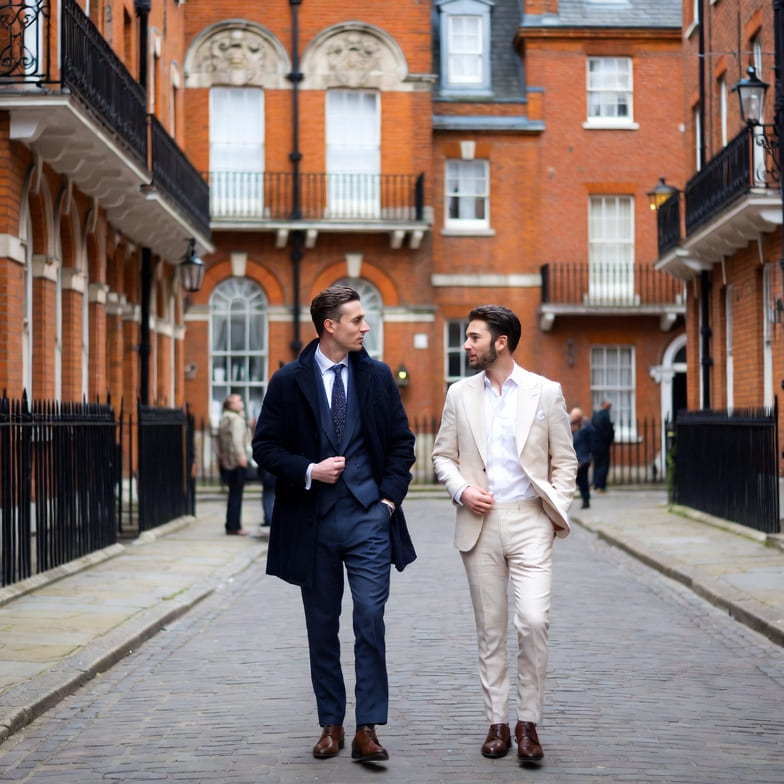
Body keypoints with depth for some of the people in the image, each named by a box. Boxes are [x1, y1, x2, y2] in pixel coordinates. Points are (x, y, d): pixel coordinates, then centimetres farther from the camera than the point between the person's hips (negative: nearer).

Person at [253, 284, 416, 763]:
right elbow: (266, 446, 1)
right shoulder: (289, 381, 0)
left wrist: (390, 495, -1)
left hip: (368, 516, 0)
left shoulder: (378, 376, 5)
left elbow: (402, 441, 10)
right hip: (314, 518, 0)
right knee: (322, 625, 8)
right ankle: (331, 724, 19)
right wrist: (309, 471, -13)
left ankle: (368, 730, -4)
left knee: (371, 619, -9)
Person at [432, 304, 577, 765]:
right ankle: (498, 723, 15)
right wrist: (461, 490, -6)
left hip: (529, 521, -2)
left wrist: (558, 513, -5)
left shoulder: (546, 392, 2)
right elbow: (443, 455, 12)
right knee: (490, 628, 6)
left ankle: (529, 723, 0)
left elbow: (564, 461, 5)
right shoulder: (460, 394, 8)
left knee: (533, 621, -13)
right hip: (480, 521, 2)